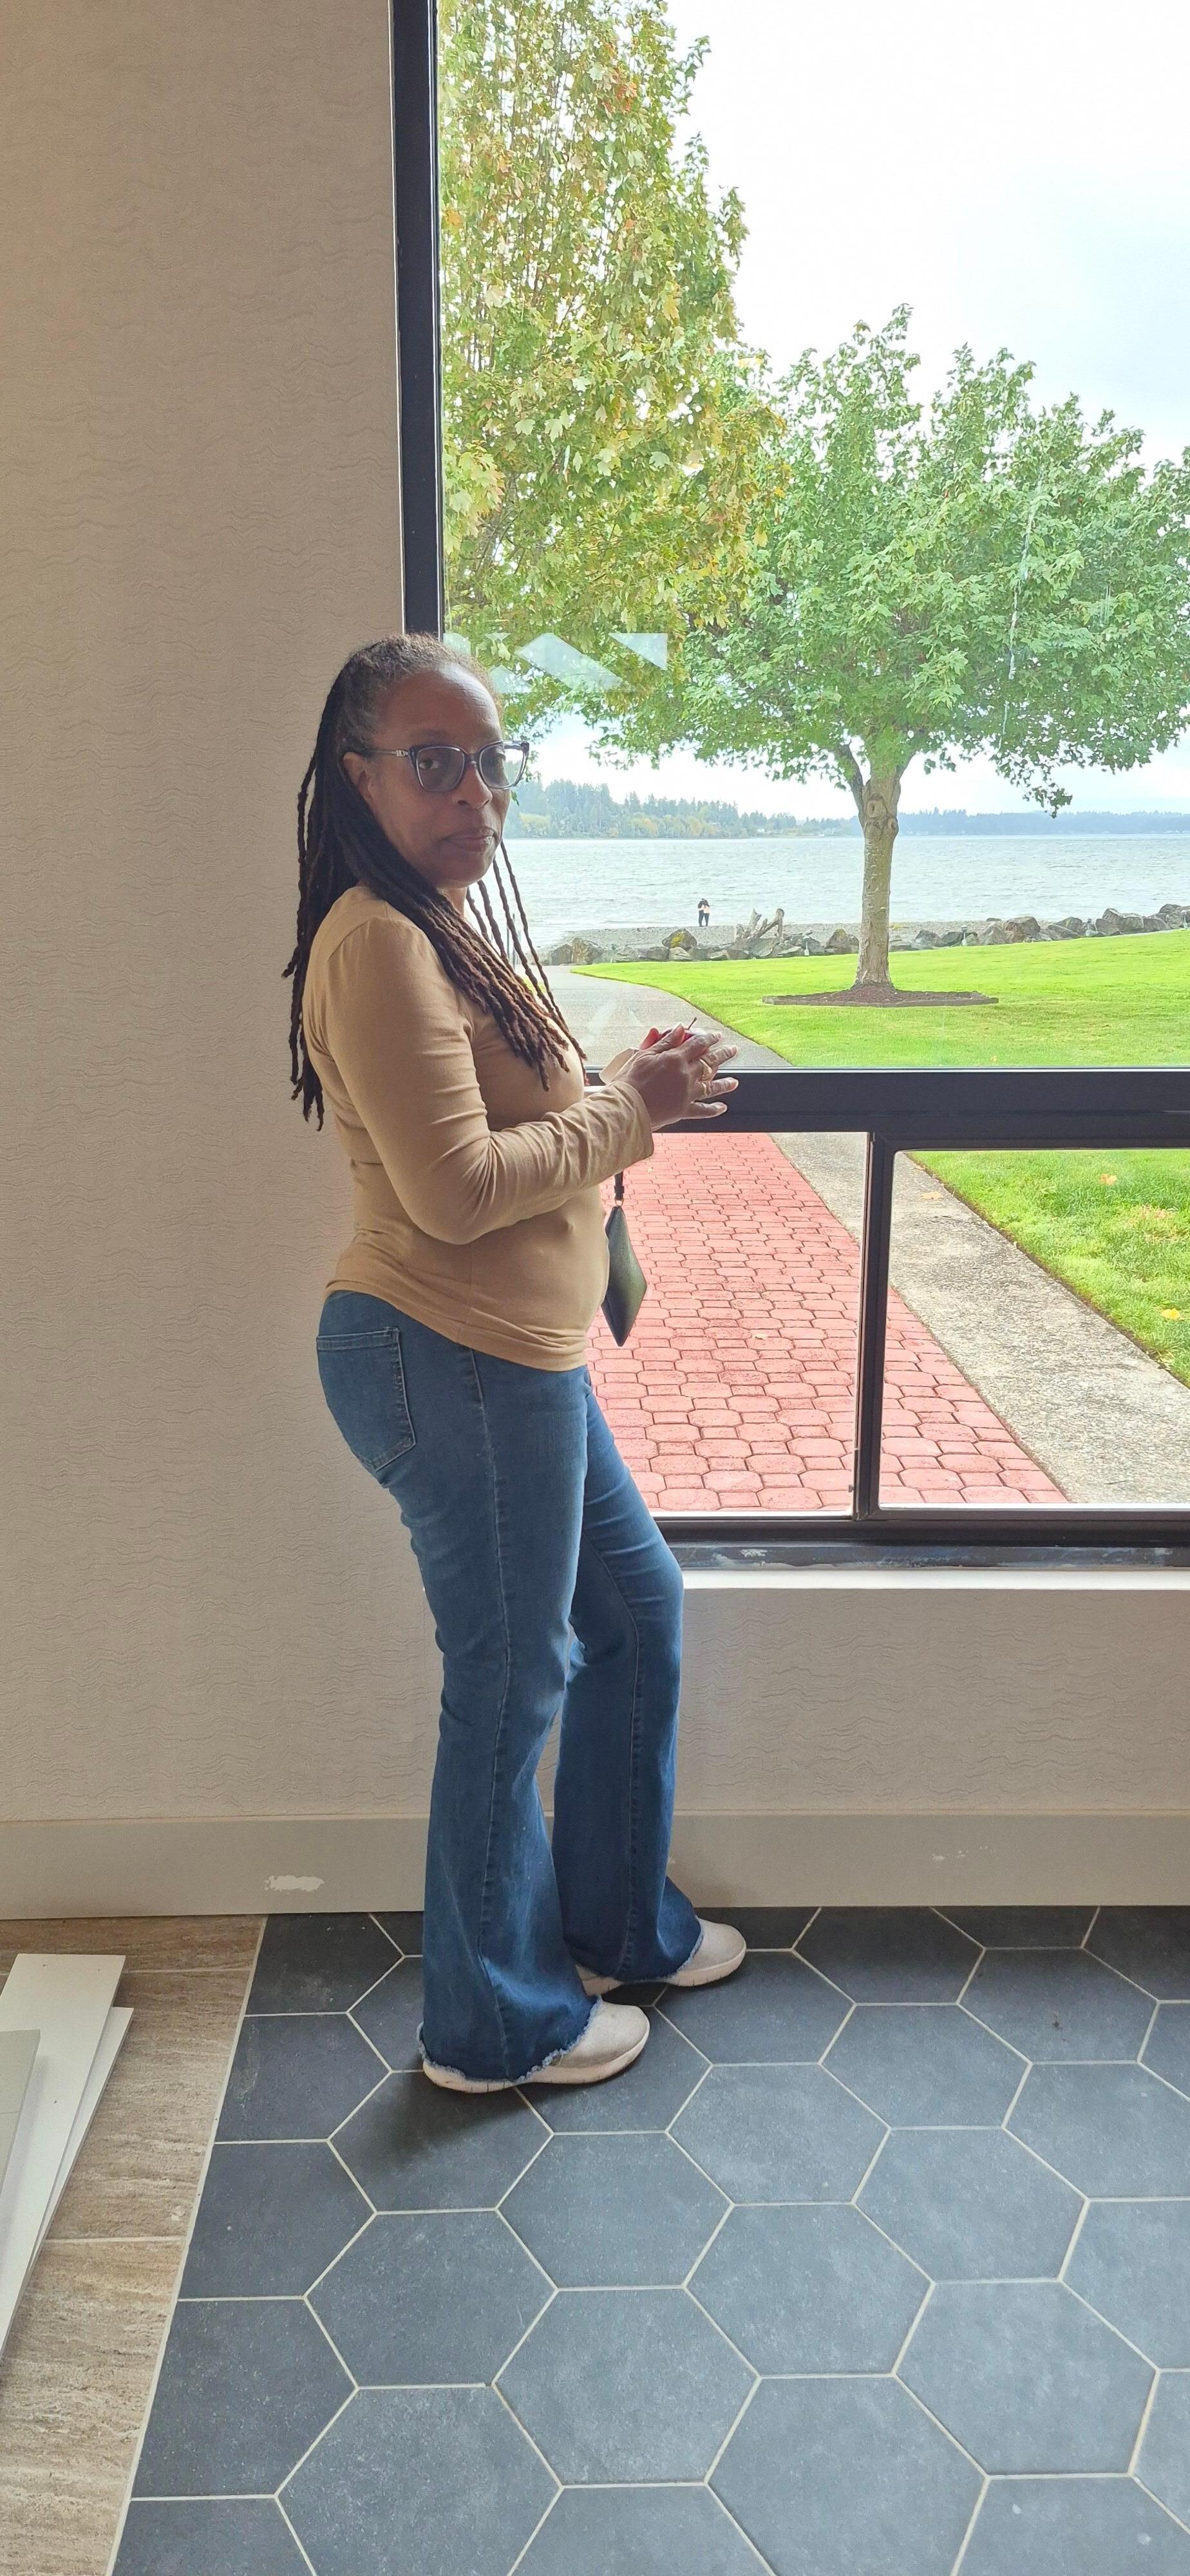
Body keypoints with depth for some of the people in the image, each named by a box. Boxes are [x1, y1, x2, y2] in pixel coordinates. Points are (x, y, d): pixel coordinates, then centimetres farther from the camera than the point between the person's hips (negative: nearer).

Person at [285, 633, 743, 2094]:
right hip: (451, 1364, -11)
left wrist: (626, 1091, 5)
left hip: (518, 1357, 11)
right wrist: (624, 1111, -12)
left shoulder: (449, 921, 15)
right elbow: (455, 1188, -24)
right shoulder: (377, 941, -18)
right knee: (510, 1685, 4)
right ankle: (499, 2024, 28)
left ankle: (618, 1923, 41)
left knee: (638, 1609, 21)